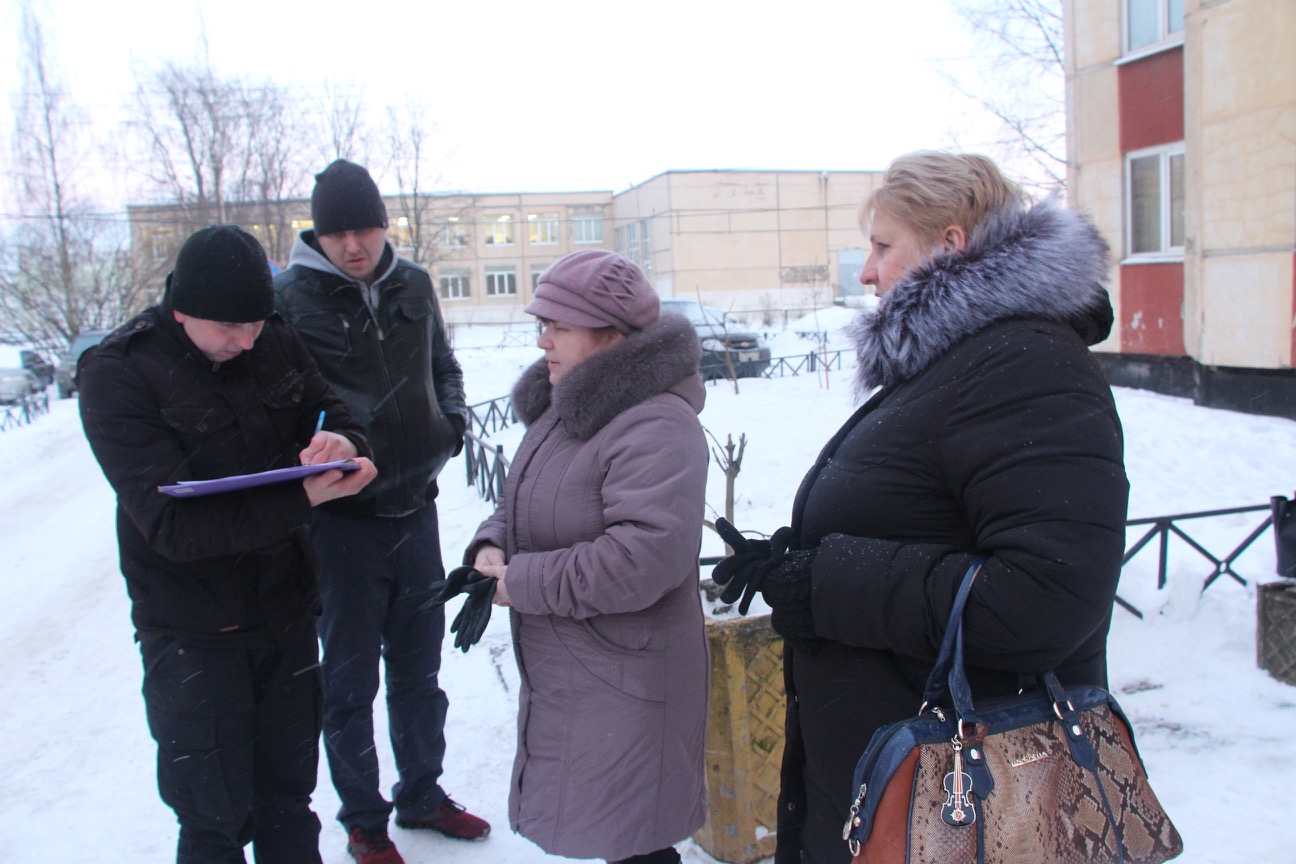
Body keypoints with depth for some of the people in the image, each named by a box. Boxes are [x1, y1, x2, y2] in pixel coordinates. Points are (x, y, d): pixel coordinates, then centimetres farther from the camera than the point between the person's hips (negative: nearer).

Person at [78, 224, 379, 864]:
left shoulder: (275, 343, -1)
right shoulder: (116, 374, -16)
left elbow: (338, 420, 6)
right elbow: (171, 522, -23)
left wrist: (340, 442, -20)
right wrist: (304, 497, -33)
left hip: (286, 614, 4)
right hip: (193, 636, -4)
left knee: (287, 800, 17)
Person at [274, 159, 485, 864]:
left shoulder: (413, 285, 3)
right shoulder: (288, 298, -11)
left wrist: (452, 421, 0)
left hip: (415, 508, 5)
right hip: (341, 519, -4)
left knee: (419, 668, 19)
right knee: (350, 680, 10)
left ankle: (422, 793, 39)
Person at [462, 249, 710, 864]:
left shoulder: (656, 427, -22)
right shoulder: (563, 409, 9)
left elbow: (646, 555, -32)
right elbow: (522, 504, 18)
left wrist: (521, 582, -22)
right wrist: (491, 547, -5)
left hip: (625, 691, -9)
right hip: (560, 676, 9)